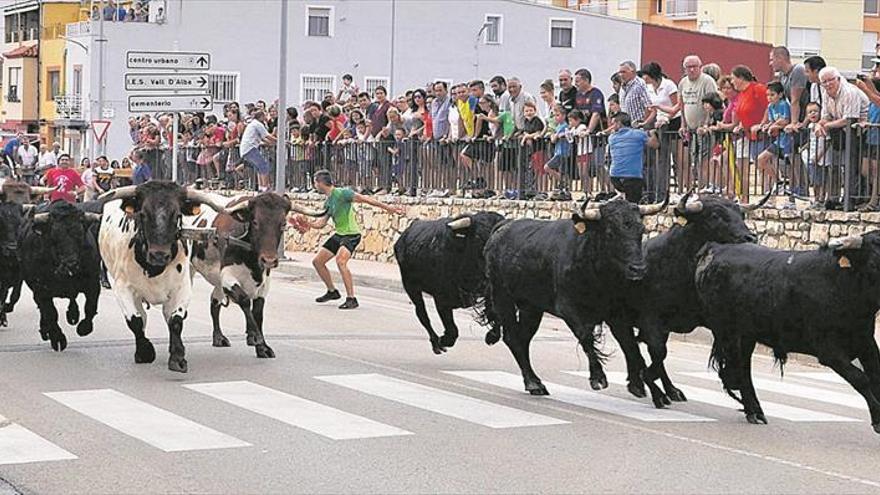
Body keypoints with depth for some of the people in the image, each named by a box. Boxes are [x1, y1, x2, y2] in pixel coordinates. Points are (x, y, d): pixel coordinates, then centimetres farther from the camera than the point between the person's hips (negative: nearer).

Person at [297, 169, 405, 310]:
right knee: (317, 261, 12)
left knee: (340, 260, -32)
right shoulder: (327, 203, 12)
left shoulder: (342, 193, -15)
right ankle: (332, 292, 29)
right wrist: (307, 224, -3)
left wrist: (387, 207, -22)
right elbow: (321, 222, 16)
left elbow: (364, 199, -18)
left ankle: (351, 299, -28)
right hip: (338, 235, 10)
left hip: (351, 234, -10)